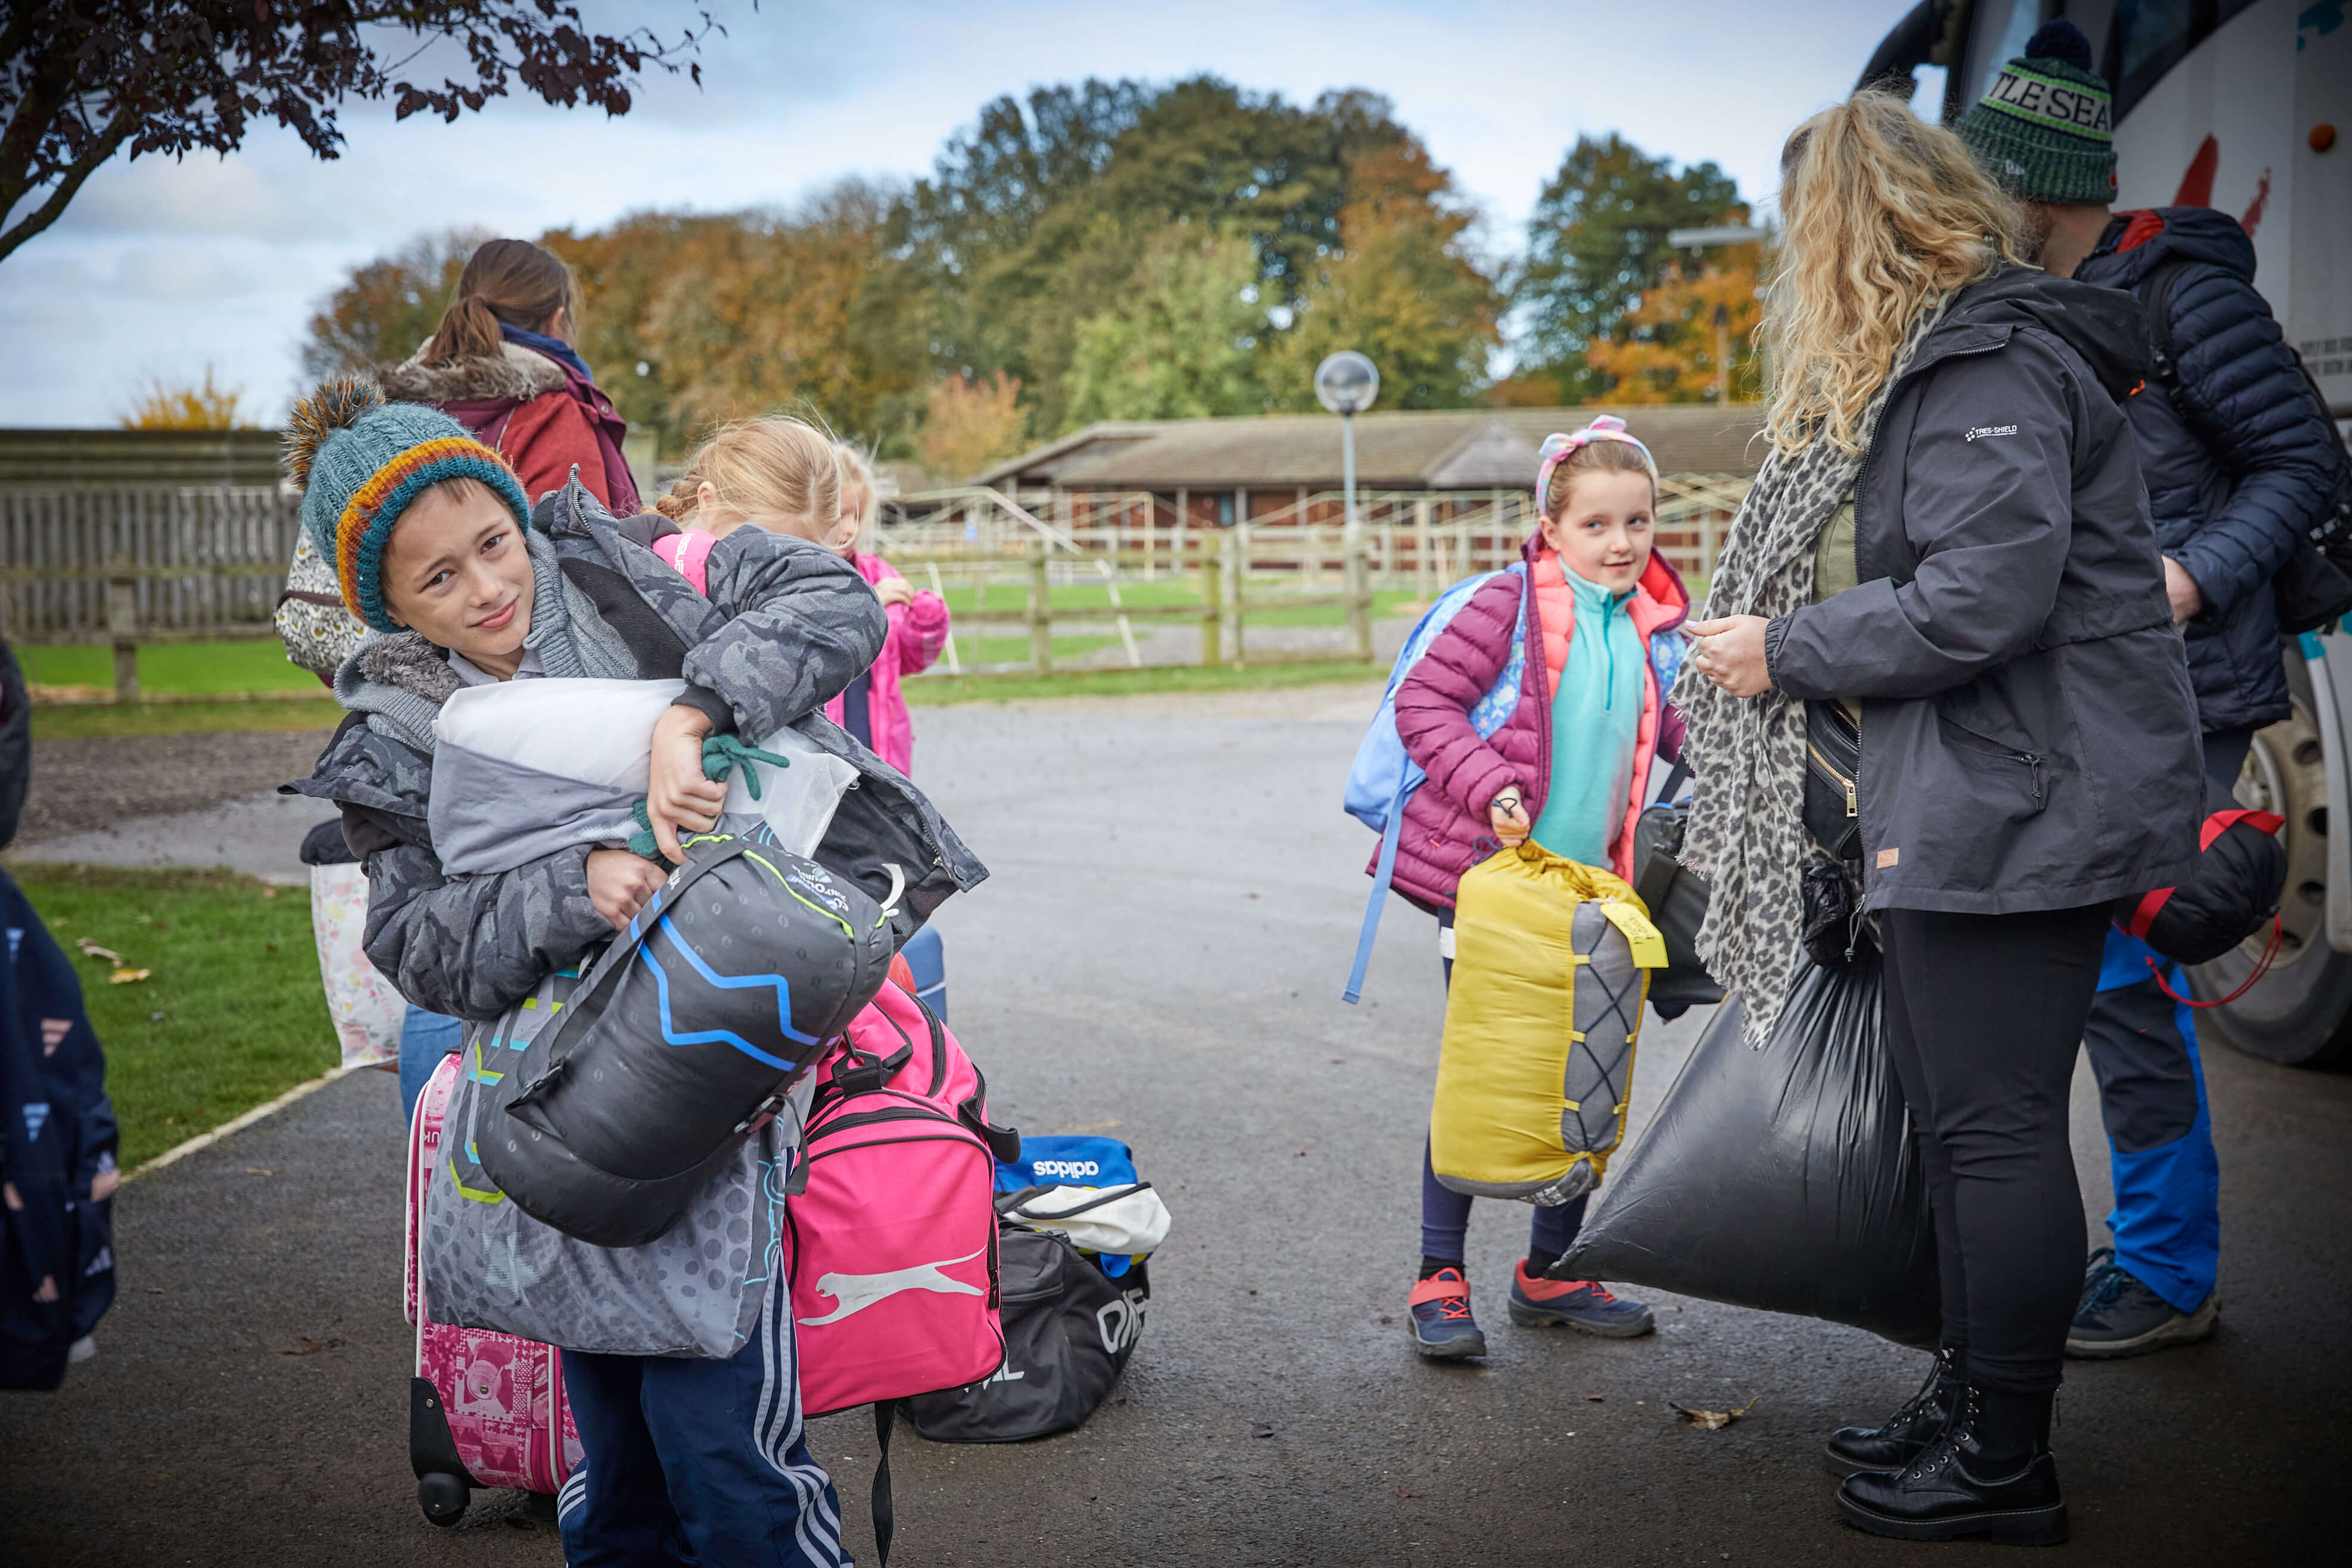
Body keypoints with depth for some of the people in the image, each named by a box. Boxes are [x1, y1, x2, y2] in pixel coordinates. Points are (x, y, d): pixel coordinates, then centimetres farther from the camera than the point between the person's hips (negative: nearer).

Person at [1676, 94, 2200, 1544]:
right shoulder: (1937, 362, 19)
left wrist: (1784, 652, -13)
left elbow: (1984, 599, -22)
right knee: (1950, 1111, 16)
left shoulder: (1990, 365, -14)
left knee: (1997, 1125, -5)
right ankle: (1971, 1399, 29)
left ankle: (2006, 1470, 5)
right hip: (1958, 801, 11)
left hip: (2021, 804, -11)